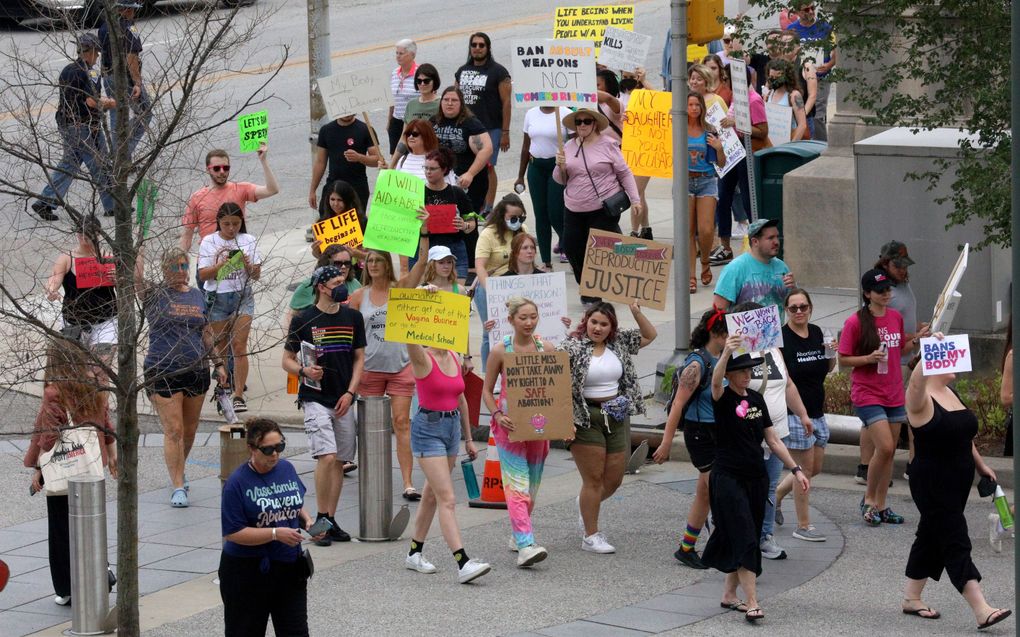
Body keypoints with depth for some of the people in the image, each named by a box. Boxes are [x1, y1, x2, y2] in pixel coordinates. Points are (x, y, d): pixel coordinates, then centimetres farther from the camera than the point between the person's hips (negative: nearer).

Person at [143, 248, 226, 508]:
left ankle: (178, 471, 36)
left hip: (196, 370, 5)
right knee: (173, 431, -7)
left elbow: (206, 333, 17)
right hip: (163, 372, -5)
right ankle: (178, 487, -2)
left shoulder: (197, 296, 11)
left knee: (189, 430, 13)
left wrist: (218, 363, 15)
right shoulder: (154, 295, -3)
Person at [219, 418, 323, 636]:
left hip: (289, 567, 5)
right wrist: (276, 533, -24)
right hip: (247, 572, -5)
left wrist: (307, 520, -3)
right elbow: (232, 533, -18)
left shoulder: (287, 469, 3)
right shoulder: (237, 483, -15)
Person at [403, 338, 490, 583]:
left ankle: (415, 554, 29)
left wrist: (468, 438, 21)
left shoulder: (454, 358, 9)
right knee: (447, 499, -12)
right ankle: (463, 563, -18)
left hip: (452, 427, 7)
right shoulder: (423, 359, -10)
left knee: (432, 495, 16)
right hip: (428, 429, -7)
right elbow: (411, 341, -33)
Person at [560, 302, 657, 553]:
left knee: (614, 480, 9)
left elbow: (649, 335, 20)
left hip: (617, 418, 6)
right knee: (593, 479, -3)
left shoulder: (619, 344, 9)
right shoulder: (572, 348, -8)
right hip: (586, 419, -6)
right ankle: (591, 536, 6)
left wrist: (636, 312, 3)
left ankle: (586, 505, 39)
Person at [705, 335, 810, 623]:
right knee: (744, 539, -11)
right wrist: (726, 352, -52)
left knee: (747, 540, 11)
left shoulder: (756, 398, 9)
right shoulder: (723, 398, -9)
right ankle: (752, 604, -13)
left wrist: (795, 469, 10)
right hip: (728, 478, -7)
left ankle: (729, 594, 24)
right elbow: (716, 380, -34)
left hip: (756, 478, 7)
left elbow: (772, 440, 14)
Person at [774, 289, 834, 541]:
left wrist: (832, 354, -1)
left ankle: (775, 494, 34)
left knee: (815, 468, 14)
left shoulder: (817, 333, 8)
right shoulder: (782, 338, -12)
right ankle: (803, 525, 7)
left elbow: (827, 369, 19)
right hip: (794, 413, -7)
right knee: (805, 468, -3)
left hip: (817, 412, 7)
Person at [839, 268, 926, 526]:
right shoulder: (855, 322, -11)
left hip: (894, 394, 6)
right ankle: (868, 499, 4)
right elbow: (843, 360, -7)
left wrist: (916, 340, 2)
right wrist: (869, 358, -22)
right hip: (867, 395, -6)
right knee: (884, 447, -16)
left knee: (889, 451, 8)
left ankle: (881, 506, 18)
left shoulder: (896, 317, 7)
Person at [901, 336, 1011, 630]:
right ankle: (981, 610, -14)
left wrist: (980, 464, 23)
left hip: (958, 482, 9)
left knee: (933, 537, 16)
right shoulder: (921, 399, -16)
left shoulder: (950, 393, 10)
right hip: (932, 484, -9)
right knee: (955, 542, -10)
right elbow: (916, 382, -40)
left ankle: (912, 598, 28)